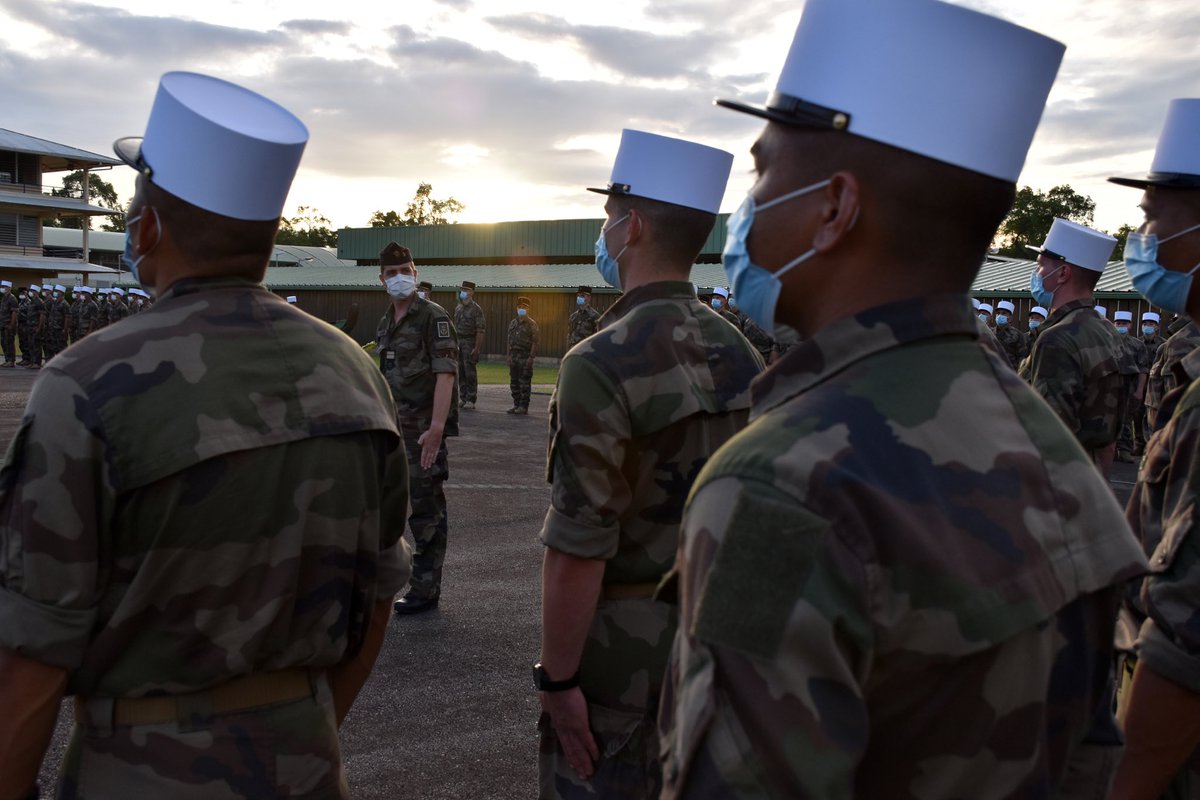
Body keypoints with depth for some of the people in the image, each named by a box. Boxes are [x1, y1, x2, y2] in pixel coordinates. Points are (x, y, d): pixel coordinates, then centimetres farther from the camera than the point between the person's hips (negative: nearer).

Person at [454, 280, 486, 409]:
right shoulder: (458, 308, 15)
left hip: (470, 342, -7)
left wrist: (476, 348, -18)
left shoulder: (476, 309, -8)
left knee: (470, 371, -7)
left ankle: (471, 400, -2)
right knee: (460, 371, 8)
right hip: (458, 342, 7)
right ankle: (462, 398, 15)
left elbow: (480, 330, -13)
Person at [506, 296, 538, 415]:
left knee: (524, 383, -5)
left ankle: (524, 406, -1)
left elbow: (534, 342, -8)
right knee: (514, 382, 9)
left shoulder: (531, 324, -3)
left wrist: (531, 357, -15)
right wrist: (509, 355, 11)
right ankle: (516, 404, 16)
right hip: (514, 355, 6)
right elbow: (509, 340, 18)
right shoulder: (513, 323, 15)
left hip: (525, 356, -6)